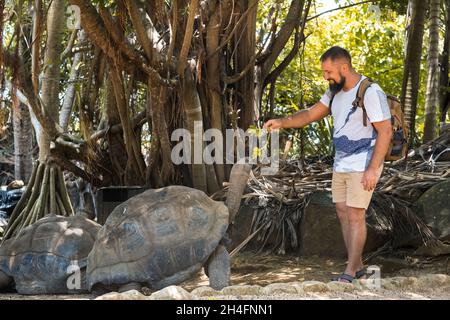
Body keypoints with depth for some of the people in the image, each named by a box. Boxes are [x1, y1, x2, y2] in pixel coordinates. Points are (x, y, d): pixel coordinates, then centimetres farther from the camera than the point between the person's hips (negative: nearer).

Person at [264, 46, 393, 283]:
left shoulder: (371, 92, -19)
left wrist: (372, 169, -24)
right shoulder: (336, 92, 7)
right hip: (341, 164, 8)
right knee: (343, 214, 9)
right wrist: (281, 122, -7)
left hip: (364, 166, -8)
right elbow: (310, 115, 9)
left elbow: (385, 132, -20)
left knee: (355, 216, -7)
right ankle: (357, 267, 18)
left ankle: (349, 274, -2)